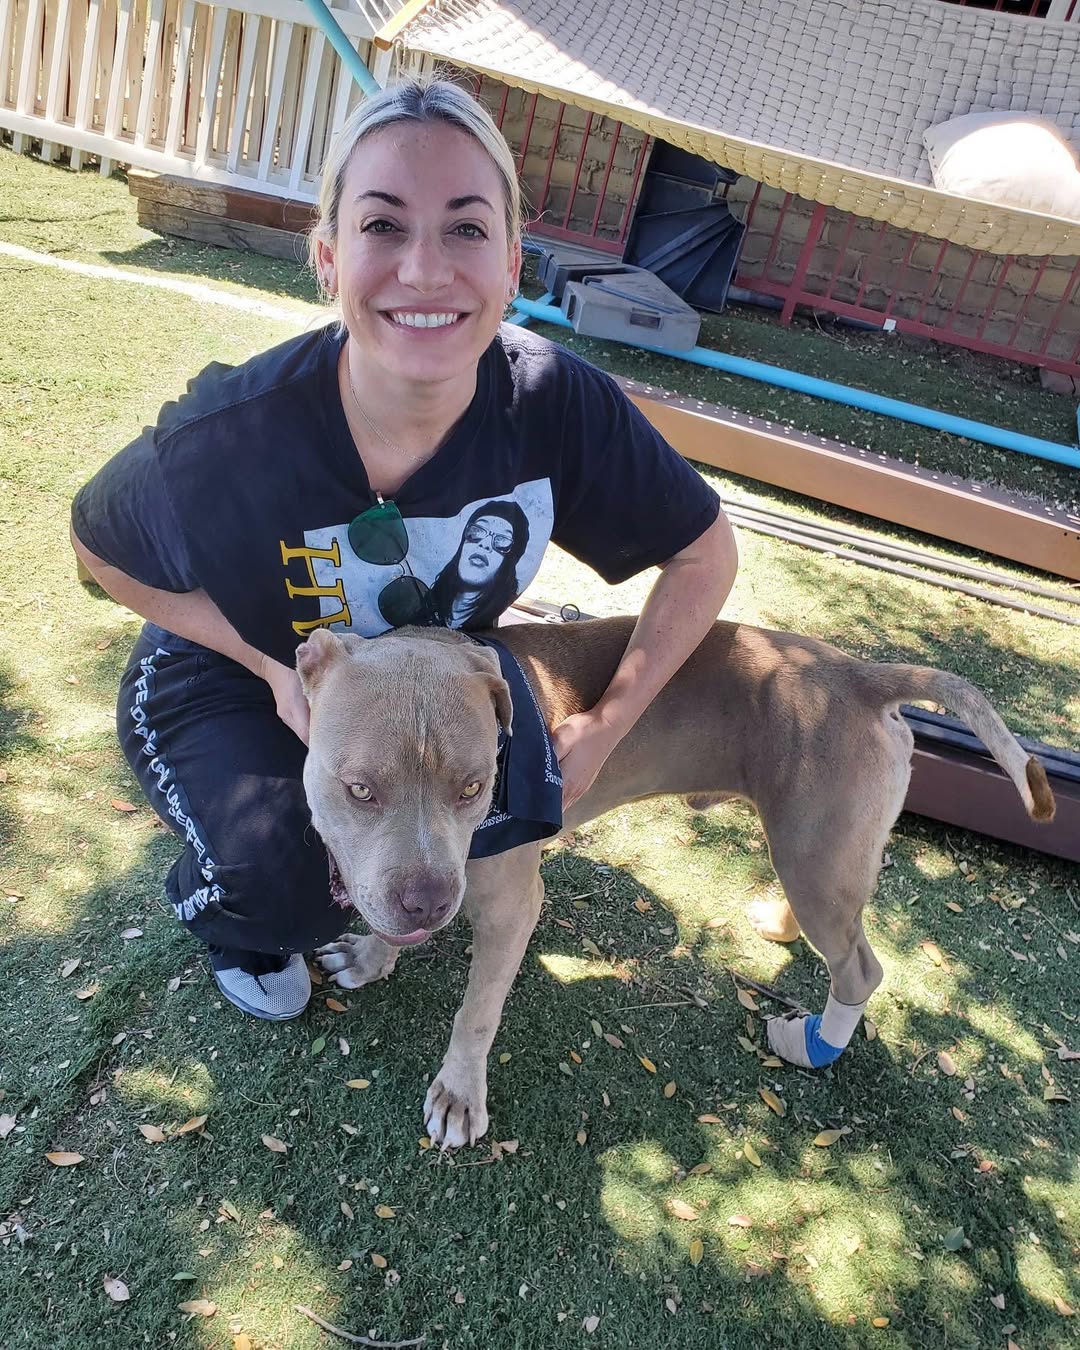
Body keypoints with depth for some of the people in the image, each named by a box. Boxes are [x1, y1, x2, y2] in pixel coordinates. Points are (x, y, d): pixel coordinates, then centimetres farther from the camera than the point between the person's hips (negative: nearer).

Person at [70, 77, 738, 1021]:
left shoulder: (557, 404, -29)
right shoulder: (229, 438, -34)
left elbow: (705, 553, -16)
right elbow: (102, 547, -13)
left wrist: (605, 728, -21)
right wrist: (273, 665, -23)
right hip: (228, 684, -2)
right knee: (289, 880, -25)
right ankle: (227, 913, 14)